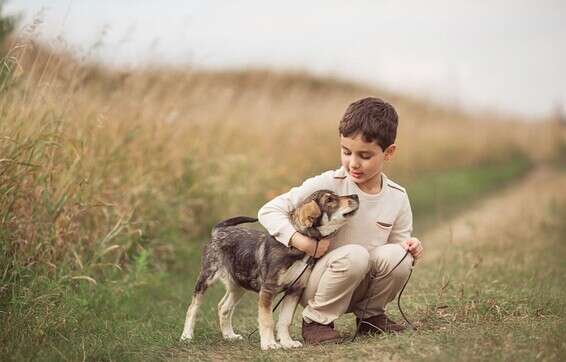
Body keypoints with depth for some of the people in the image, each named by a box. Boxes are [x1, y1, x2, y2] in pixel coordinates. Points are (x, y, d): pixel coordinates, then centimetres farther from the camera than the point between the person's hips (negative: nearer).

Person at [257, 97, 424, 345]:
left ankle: (370, 315, 3)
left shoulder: (397, 197, -3)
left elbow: (400, 242, 8)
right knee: (354, 255, -33)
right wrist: (300, 241, -31)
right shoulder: (327, 185, -16)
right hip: (314, 283, -4)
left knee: (396, 255, -24)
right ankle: (316, 320, -11)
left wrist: (409, 249, -15)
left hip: (361, 286, 4)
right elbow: (269, 211, -17)